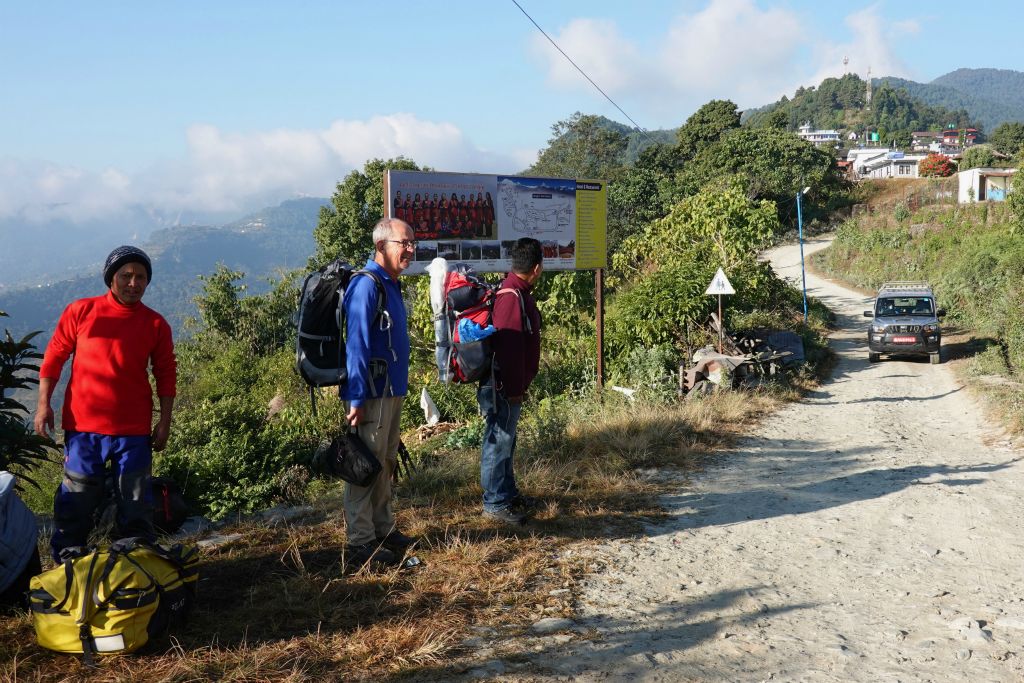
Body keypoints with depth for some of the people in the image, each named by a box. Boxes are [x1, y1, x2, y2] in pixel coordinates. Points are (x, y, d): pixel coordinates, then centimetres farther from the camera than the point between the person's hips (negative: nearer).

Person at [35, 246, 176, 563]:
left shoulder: (155, 324, 2)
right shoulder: (81, 311, 0)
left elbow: (166, 374, 7)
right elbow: (54, 357, 5)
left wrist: (165, 421, 2)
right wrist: (44, 403, -1)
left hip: (134, 430, 1)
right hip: (83, 425, -1)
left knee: (135, 504, 7)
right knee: (76, 501, 7)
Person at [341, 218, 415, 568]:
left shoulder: (391, 285, 14)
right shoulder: (366, 286, -16)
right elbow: (357, 345, -20)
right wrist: (357, 399, -22)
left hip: (392, 391, 10)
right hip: (372, 392, -10)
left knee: (385, 464, 17)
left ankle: (383, 530, 29)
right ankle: (360, 544, 3)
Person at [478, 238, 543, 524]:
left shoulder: (518, 292, 12)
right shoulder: (513, 297, -22)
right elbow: (508, 347, -25)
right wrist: (514, 388, -22)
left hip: (509, 386, 11)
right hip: (503, 389, -11)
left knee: (505, 440, 19)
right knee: (498, 441, -1)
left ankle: (508, 494, 32)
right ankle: (495, 503, 8)